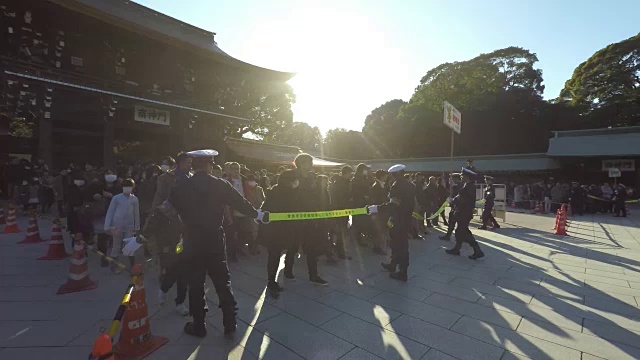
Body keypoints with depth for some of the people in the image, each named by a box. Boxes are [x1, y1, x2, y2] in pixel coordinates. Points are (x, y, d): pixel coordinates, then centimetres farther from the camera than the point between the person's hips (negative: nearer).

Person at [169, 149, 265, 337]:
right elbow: (240, 202, 3)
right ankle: (230, 322, 19)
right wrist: (257, 214, 18)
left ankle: (198, 325, 23)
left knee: (195, 283, 12)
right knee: (222, 280, 12)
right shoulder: (220, 185, -6)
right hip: (215, 239, 0)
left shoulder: (180, 187, -4)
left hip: (192, 241, 0)